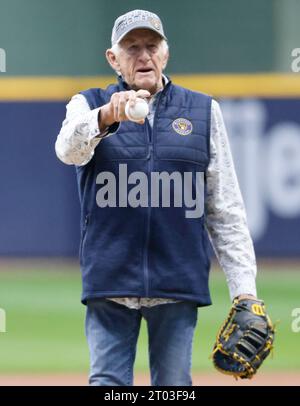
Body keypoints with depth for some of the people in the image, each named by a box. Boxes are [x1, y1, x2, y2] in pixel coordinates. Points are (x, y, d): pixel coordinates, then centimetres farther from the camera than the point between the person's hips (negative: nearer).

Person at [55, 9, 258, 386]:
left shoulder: (204, 111, 10)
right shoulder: (88, 105, 7)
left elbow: (226, 210, 8)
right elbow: (70, 150, -18)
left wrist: (244, 290, 0)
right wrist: (106, 116, -40)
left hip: (179, 285, 1)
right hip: (110, 283, -1)